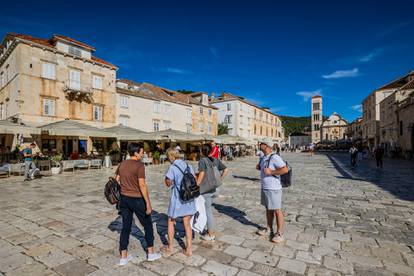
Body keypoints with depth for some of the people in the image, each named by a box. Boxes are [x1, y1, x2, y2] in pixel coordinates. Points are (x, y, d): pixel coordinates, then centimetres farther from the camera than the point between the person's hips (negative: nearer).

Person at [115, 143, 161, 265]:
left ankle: (123, 257, 25)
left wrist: (121, 196, 20)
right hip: (137, 199, -6)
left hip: (124, 199, 7)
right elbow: (142, 185, -21)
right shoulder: (139, 165, -17)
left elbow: (116, 181, 11)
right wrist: (148, 203, -16)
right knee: (147, 225, 12)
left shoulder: (122, 164, 6)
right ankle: (150, 253, 23)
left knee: (126, 227, 16)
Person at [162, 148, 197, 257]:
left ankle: (170, 247, 31)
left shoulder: (172, 167, -16)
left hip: (177, 198, -5)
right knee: (187, 224, 15)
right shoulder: (188, 165, 1)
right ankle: (189, 249, 20)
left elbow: (168, 183, -8)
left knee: (171, 222, 17)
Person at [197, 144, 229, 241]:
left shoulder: (202, 160, -13)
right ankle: (211, 231, 38)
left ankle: (211, 235, 18)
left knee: (208, 212, 5)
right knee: (209, 210, 25)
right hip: (213, 189, 7)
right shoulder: (215, 160, 6)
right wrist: (220, 180, 10)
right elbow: (226, 169, 6)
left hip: (205, 190, -7)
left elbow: (201, 174, -24)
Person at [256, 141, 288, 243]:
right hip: (264, 188, 9)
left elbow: (285, 169, -28)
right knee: (268, 209, 19)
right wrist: (260, 168, 5)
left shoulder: (275, 157, -19)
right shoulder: (264, 158, 9)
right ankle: (269, 229, 33)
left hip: (273, 189, -9)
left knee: (277, 211, 3)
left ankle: (279, 234, 16)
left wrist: (271, 172, -26)